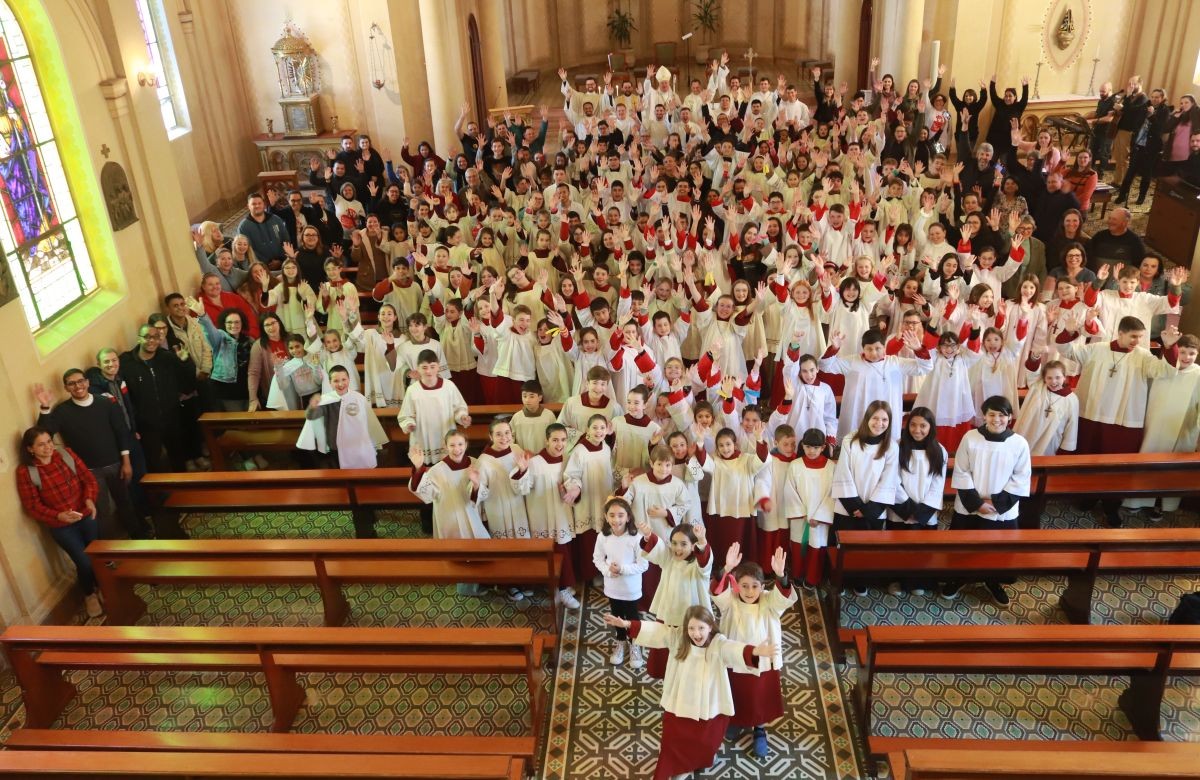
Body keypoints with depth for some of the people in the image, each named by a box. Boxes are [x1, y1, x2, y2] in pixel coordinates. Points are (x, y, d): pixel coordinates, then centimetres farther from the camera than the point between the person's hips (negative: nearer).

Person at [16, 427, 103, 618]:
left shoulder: (66, 454, -5)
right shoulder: (25, 472, -12)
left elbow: (89, 479, -2)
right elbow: (32, 507, -11)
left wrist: (90, 499, -21)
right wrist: (58, 516, -26)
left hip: (86, 516, 3)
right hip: (61, 526, -3)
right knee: (85, 562, -5)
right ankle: (89, 595, 25)